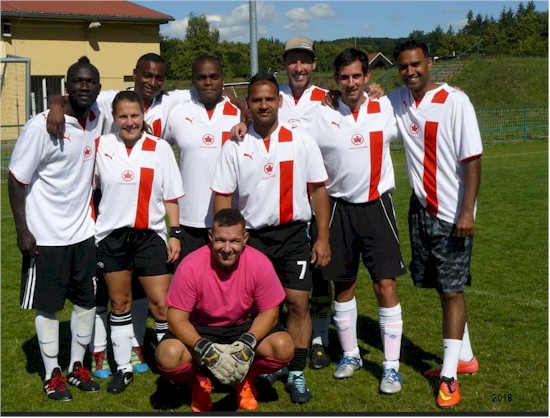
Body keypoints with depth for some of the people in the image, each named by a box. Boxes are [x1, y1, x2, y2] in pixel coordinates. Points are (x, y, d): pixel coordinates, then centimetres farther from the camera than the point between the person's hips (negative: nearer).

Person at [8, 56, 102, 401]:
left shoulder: (97, 119, -2)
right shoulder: (41, 127, -17)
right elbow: (17, 180, -12)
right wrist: (22, 231, -15)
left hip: (84, 231, 5)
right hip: (46, 236, -5)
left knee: (87, 301, 12)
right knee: (48, 306, 7)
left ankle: (77, 366, 28)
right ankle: (53, 374, 21)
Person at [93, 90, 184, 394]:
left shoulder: (160, 148, -2)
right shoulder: (101, 146, 1)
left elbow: (170, 196, 2)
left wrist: (175, 233, -2)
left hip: (150, 235, -1)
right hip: (112, 236, 2)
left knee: (162, 304, -4)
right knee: (119, 303, 11)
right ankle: (123, 368, 23)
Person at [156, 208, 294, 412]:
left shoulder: (260, 263, -20)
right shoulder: (190, 266, -24)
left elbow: (269, 312, -11)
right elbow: (177, 318, -19)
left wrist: (247, 344, -29)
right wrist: (206, 349, -35)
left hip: (245, 327, 1)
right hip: (200, 330, -1)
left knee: (284, 347, -25)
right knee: (168, 355, -30)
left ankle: (246, 379, 9)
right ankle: (199, 382, 7)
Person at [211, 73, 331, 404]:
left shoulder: (302, 141, 0)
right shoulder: (235, 147, 1)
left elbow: (318, 189, 2)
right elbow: (223, 196, 3)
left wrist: (323, 238, -2)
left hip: (294, 234, -1)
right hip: (253, 236, 1)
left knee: (299, 302, -5)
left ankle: (297, 374, 6)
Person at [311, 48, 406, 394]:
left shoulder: (385, 107, 1)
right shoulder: (321, 116, -4)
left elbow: (396, 134, 21)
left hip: (378, 206, 0)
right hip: (339, 208, 0)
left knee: (386, 286, -4)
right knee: (343, 285, 10)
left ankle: (391, 366, 5)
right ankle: (350, 354, 28)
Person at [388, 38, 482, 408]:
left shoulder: (454, 101, -12)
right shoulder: (397, 100, 4)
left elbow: (472, 159, -14)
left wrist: (467, 211, -19)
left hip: (451, 214, -6)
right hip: (421, 210, 6)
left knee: (452, 290, -3)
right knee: (441, 288, 14)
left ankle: (449, 376, 4)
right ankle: (465, 357, 29)